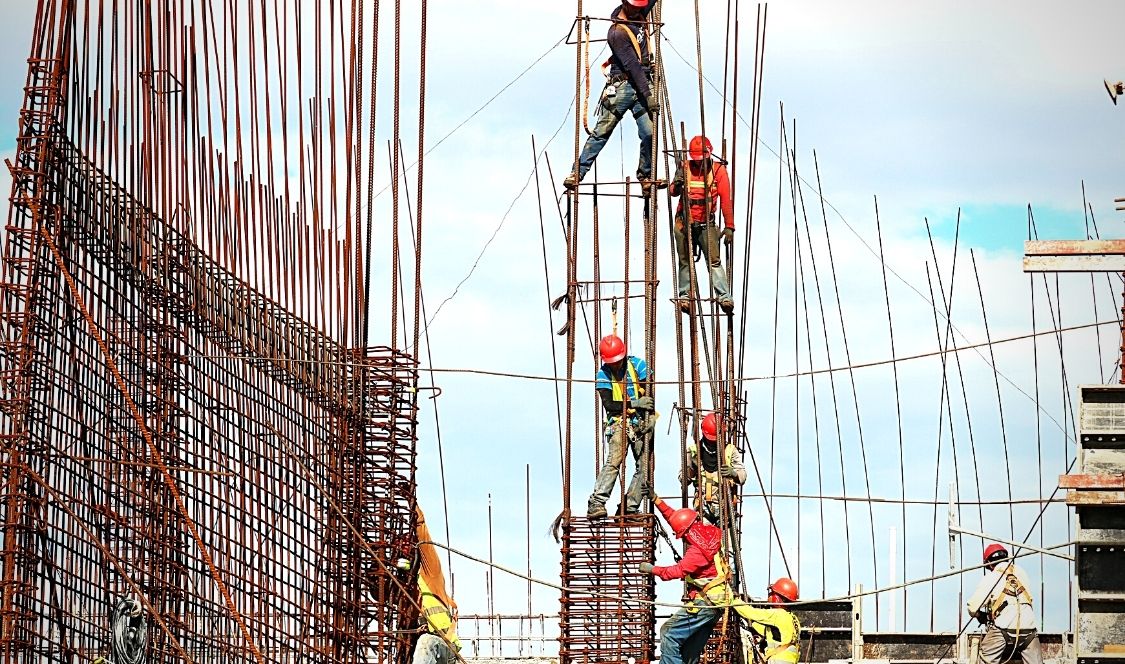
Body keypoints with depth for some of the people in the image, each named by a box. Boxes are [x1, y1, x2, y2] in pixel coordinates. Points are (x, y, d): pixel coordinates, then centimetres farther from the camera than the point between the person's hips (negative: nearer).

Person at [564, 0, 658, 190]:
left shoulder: (638, 16, 8)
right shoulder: (618, 32, -15)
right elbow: (632, 66, -19)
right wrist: (648, 95, -22)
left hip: (643, 84, 6)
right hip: (622, 86, -6)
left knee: (649, 133, -7)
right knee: (601, 133, -5)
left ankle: (645, 175, 6)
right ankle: (577, 174, -2)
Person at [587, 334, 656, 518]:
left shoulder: (637, 365, 0)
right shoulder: (603, 375, -2)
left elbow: (649, 395, -1)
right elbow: (608, 405, -11)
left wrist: (648, 420, -13)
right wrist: (634, 403, -21)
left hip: (641, 422, 3)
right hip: (619, 423, -3)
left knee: (645, 467, -4)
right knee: (614, 461, -22)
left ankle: (629, 507, -1)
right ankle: (596, 504, -28)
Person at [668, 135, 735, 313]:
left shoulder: (718, 170, -4)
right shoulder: (685, 168, 1)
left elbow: (726, 200, -7)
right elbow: (673, 192, -5)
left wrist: (729, 227, -13)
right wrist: (677, 185, -30)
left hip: (707, 224, -2)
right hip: (684, 222, 2)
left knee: (714, 261, -11)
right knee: (685, 261, 6)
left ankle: (724, 297, -16)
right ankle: (684, 296, 11)